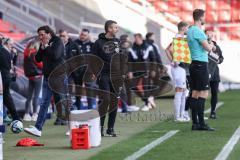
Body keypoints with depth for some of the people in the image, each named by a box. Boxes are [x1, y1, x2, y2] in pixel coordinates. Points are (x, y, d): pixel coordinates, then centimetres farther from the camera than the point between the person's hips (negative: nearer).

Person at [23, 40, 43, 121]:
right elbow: (40, 64, -10)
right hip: (37, 76, -7)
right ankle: (34, 114, -5)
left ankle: (26, 114, 11)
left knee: (29, 96, 11)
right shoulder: (35, 53, -12)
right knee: (36, 96, -4)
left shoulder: (26, 53, 9)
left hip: (30, 76, 7)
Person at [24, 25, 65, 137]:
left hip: (58, 76, -6)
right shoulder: (43, 44, 14)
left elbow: (55, 55, -20)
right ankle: (38, 128, -6)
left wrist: (46, 47, -9)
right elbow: (38, 59, 10)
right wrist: (42, 48, -3)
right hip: (47, 76, 6)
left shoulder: (57, 42, -5)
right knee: (44, 103, 0)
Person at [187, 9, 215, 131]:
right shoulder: (197, 31, -14)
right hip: (201, 65, -9)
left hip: (194, 65, 9)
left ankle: (195, 123, 8)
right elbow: (208, 48, -18)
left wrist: (210, 46, 15)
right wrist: (212, 45, 3)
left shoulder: (190, 30, 15)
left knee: (195, 93, 7)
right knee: (203, 93, -9)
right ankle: (201, 123, -12)